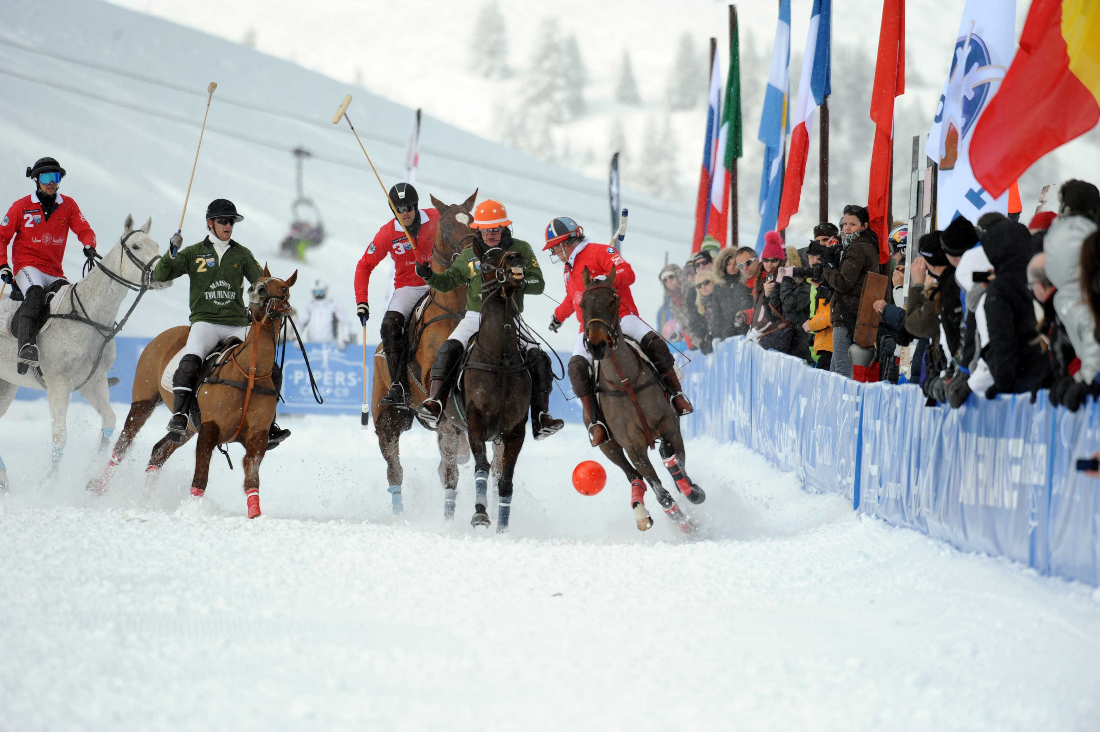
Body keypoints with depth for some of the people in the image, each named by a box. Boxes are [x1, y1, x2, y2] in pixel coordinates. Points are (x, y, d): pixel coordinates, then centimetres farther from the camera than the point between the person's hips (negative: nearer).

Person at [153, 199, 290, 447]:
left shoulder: (242, 255, 14)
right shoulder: (193, 254, 9)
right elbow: (160, 275, 2)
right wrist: (172, 253, -15)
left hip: (238, 325, 3)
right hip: (205, 322, -3)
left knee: (271, 371, -11)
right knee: (190, 362, -33)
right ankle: (178, 416, -31)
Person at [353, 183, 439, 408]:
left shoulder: (436, 219, -7)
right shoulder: (387, 234, -6)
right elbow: (365, 266, 1)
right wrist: (361, 301, -7)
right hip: (407, 288, 0)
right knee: (390, 326, -26)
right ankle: (398, 387, -28)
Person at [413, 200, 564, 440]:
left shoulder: (520, 249, 3)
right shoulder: (469, 254, 8)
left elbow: (538, 283, -1)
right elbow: (448, 282, 15)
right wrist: (429, 276, -6)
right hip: (476, 316, 0)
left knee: (538, 358, -17)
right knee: (449, 349, -26)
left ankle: (541, 418, -14)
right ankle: (435, 404, -31)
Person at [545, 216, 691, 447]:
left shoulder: (599, 252, -2)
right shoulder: (569, 270, 25)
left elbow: (627, 273, -16)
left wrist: (606, 279, -34)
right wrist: (558, 316, 55)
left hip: (621, 317, -5)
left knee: (652, 341, -32)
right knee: (577, 365, -26)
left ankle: (677, 395, -17)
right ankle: (595, 423, -27)